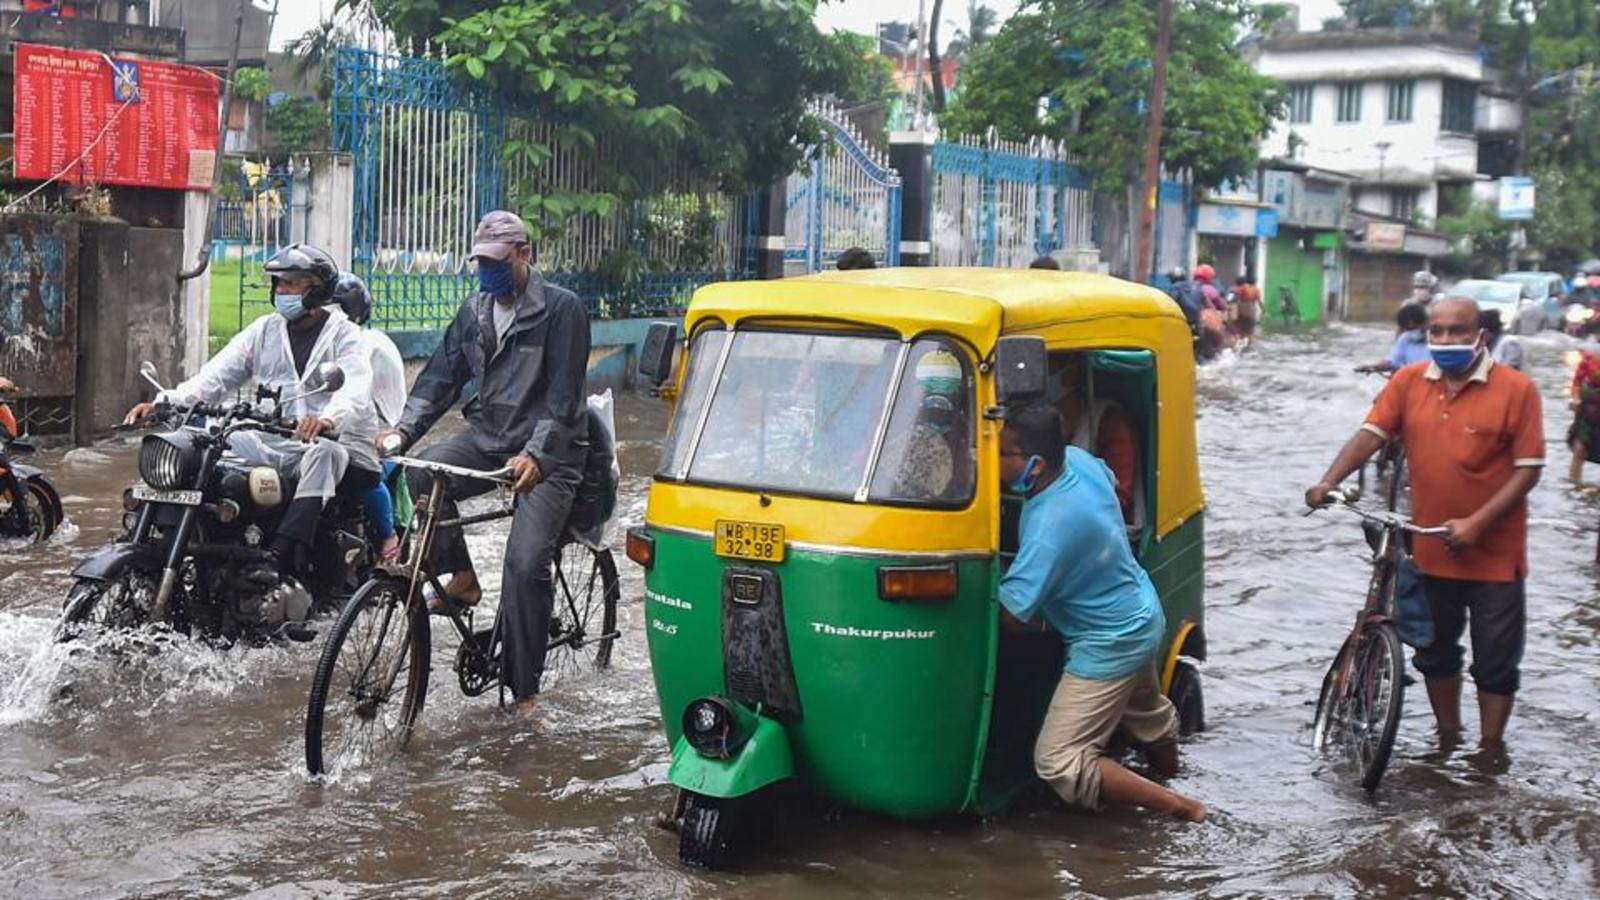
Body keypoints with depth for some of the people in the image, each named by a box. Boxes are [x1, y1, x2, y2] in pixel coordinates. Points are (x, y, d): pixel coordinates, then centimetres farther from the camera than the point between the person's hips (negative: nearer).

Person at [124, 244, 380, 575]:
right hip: (276, 444, 5)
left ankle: (281, 555, -48)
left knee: (324, 454, -37)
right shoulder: (264, 330, 16)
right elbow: (216, 375, 5)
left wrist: (329, 418, -43)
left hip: (337, 441, -5)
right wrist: (164, 402, -13)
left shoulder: (343, 334, 1)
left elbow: (355, 389, -19)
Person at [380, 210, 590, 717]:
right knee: (421, 473, -24)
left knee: (526, 564, -18)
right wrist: (403, 430, -5)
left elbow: (563, 395, -14)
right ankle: (461, 578, -6)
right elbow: (441, 376, 9)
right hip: (487, 438, 6)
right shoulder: (475, 311, 11)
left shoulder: (561, 309, -8)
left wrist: (534, 454, -27)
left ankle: (525, 689, -8)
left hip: (547, 452, -6)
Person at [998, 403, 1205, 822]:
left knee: (1057, 763, -8)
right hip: (1143, 616, 10)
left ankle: (1177, 807, -5)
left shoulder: (1049, 528, -35)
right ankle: (1171, 782, 58)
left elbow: (1009, 613, -35)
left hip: (1108, 646, -10)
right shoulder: (1077, 459, -9)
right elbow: (1112, 480, 17)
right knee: (1146, 714, 34)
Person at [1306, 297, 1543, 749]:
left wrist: (1476, 523, -20)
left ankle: (1490, 753, 22)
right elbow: (1371, 434, -5)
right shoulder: (1409, 382, -1)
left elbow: (1528, 469, -12)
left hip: (1495, 555, -4)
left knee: (1495, 662, 6)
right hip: (1431, 549, 4)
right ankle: (1447, 741, 37)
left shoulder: (1515, 389, -11)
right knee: (1436, 654, 19)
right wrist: (1329, 481, -22)